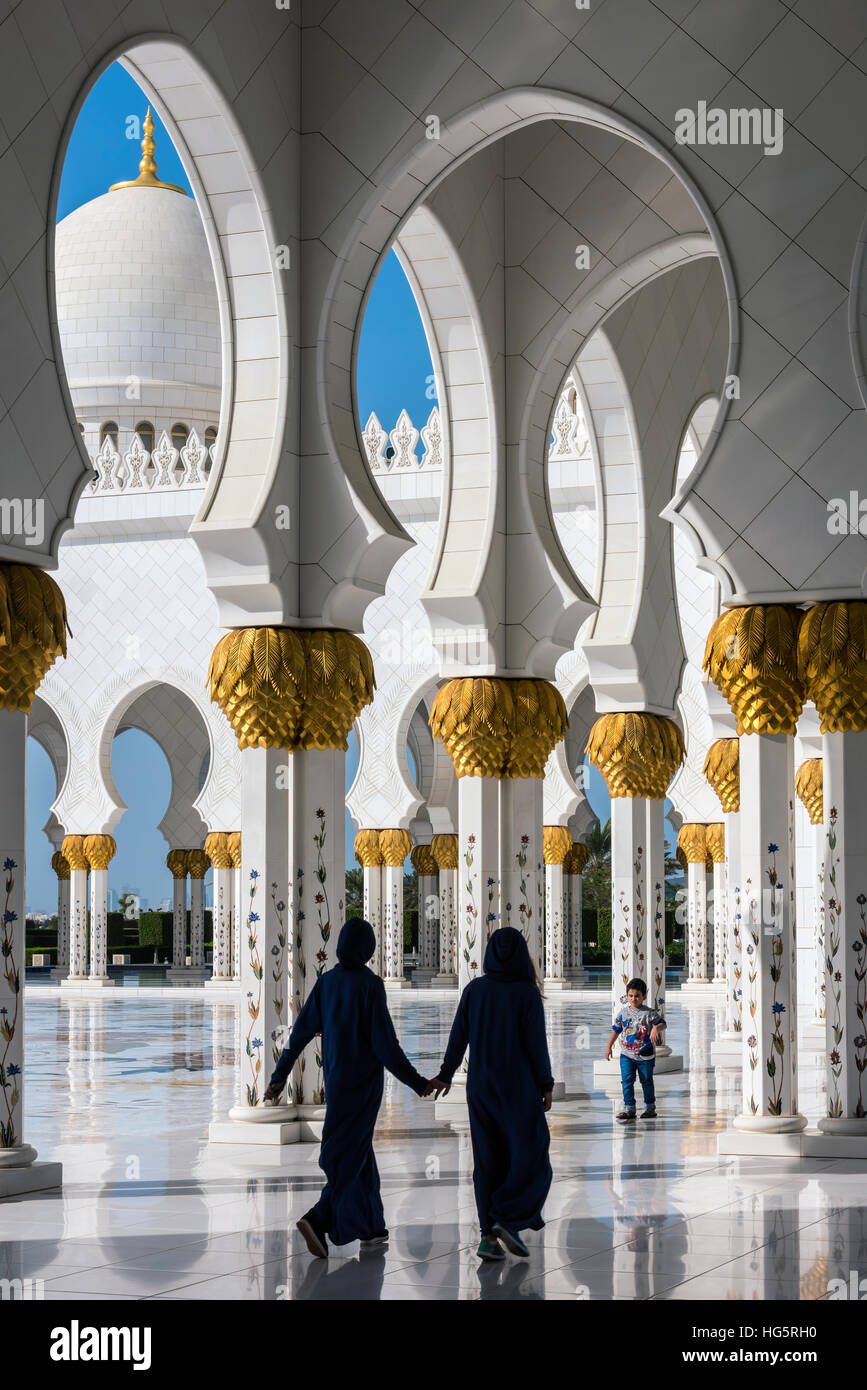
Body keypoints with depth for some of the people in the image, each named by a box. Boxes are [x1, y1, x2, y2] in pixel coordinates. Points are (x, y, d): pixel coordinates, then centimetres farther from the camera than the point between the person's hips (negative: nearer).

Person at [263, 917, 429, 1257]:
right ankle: (319, 1220, -24)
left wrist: (279, 1077, 6)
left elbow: (301, 1032, 1)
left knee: (358, 1151, 18)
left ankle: (371, 1228, 23)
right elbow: (385, 1042, -17)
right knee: (350, 1155, -6)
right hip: (364, 1082, -6)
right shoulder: (370, 985, -15)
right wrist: (417, 1082, -9)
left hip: (335, 1077, 6)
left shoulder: (326, 982, 1)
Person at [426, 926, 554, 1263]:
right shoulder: (527, 992, -11)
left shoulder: (474, 989, 0)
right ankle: (507, 1221, -12)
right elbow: (536, 1042, -14)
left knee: (488, 1162, 9)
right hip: (518, 1086, -4)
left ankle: (489, 1236, 2)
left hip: (481, 1084, 4)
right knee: (531, 1161, 5)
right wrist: (546, 1084, -3)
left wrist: (446, 1075, 17)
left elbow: (459, 1037, 4)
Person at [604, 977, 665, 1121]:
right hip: (626, 1054, 2)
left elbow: (662, 1023, -9)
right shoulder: (623, 1012, 2)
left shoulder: (649, 1013, -8)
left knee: (646, 1081, 10)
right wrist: (609, 1046, 14)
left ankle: (650, 1108, 24)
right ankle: (629, 1108, -3)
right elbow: (616, 1029, 13)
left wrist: (656, 1029, -32)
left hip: (645, 1055, -2)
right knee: (627, 1081, -7)